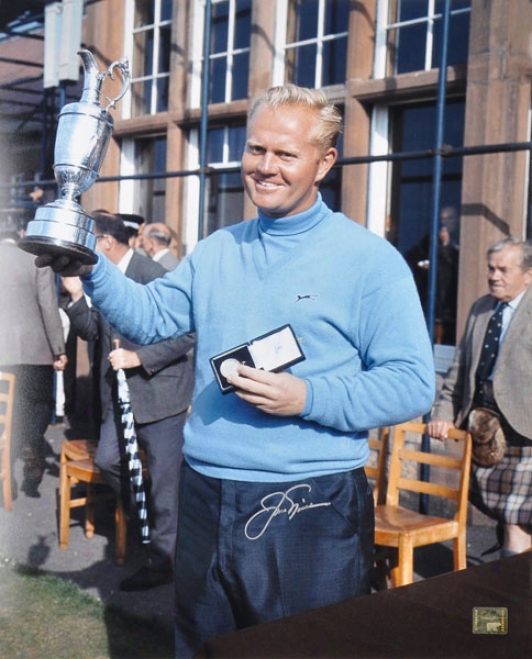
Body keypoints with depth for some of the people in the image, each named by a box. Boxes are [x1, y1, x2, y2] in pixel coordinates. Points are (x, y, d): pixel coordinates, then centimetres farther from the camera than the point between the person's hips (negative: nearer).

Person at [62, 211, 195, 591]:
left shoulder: (153, 276, -19)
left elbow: (186, 334, -21)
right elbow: (91, 332, 10)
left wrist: (139, 357, -23)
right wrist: (76, 296, -6)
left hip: (159, 393, -8)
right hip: (120, 393, 8)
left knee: (164, 479, 3)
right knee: (108, 460, 13)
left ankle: (162, 561, 15)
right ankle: (148, 515, 36)